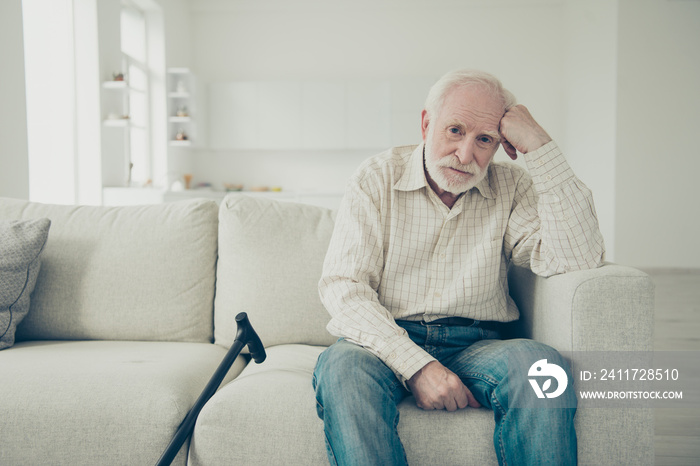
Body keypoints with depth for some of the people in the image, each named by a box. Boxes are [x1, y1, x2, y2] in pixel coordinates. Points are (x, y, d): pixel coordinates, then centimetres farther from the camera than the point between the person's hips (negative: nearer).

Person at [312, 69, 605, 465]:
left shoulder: (511, 187, 7)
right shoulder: (377, 178, 2)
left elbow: (578, 261, -10)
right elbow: (342, 286, -7)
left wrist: (540, 147, -11)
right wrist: (416, 365, -22)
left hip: (476, 347, 2)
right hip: (386, 342, -1)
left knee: (541, 363, -30)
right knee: (343, 366, -35)